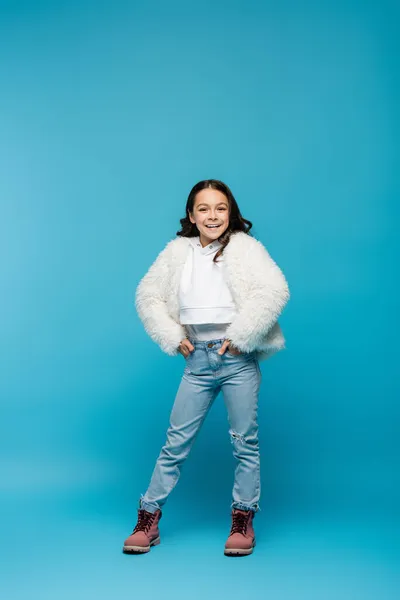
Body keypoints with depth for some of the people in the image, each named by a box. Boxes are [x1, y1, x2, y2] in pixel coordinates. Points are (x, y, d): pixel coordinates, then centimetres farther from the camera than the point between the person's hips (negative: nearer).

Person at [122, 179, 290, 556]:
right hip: (197, 359, 3)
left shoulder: (244, 247, -3)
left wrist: (240, 336, -15)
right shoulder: (178, 251, 7)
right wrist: (173, 337, 2)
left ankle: (243, 521, 20)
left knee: (245, 442, 6)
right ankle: (148, 519, 16)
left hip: (238, 359, -2)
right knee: (176, 442, 7)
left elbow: (275, 290, -15)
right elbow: (147, 295, 11)